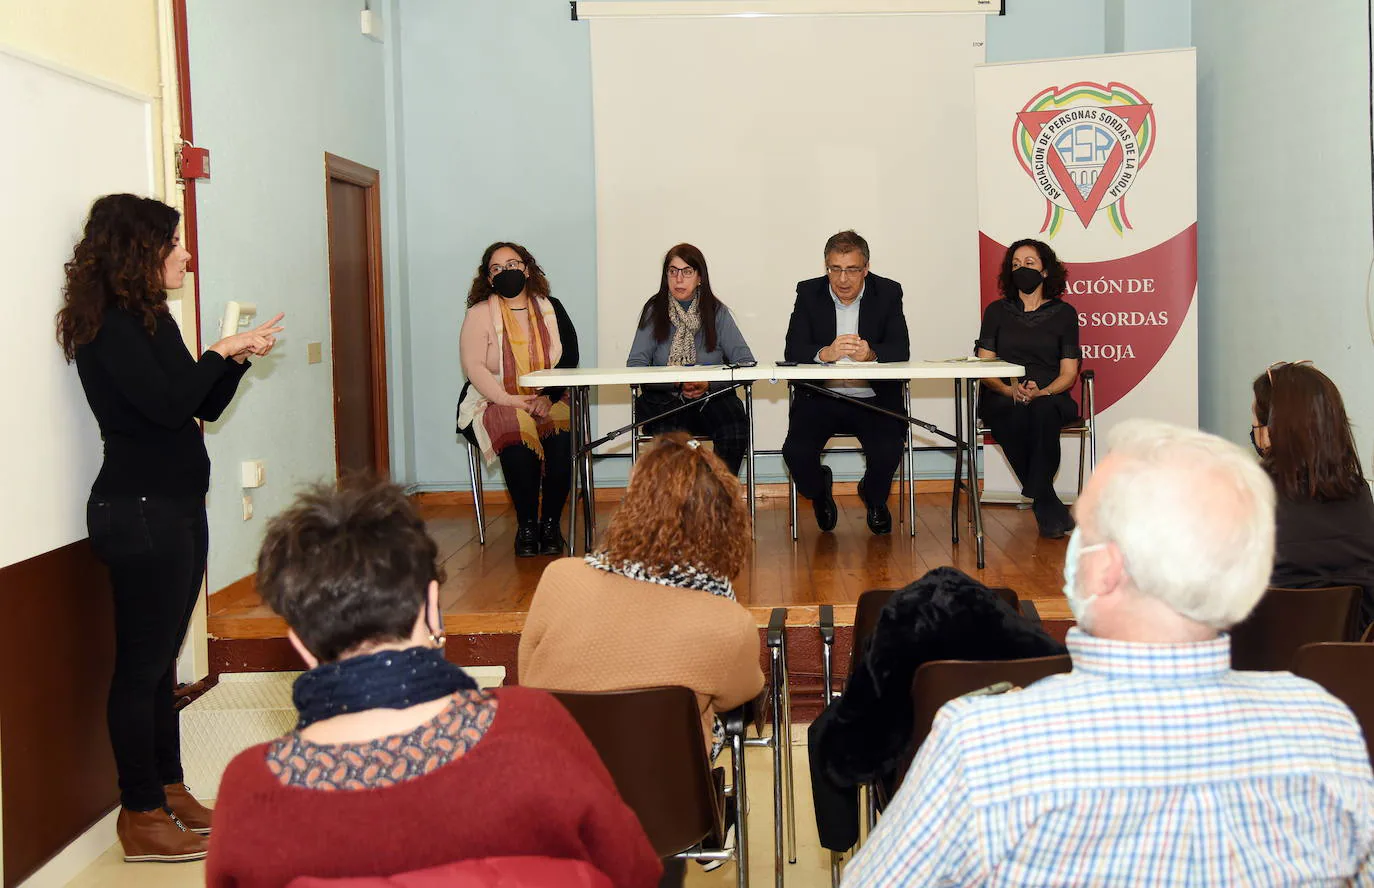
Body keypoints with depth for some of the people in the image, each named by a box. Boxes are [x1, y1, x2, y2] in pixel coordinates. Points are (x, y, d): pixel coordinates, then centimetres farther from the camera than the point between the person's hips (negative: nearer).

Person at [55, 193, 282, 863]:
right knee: (141, 663, -2)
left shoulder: (149, 317, 14)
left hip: (176, 507, 9)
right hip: (139, 512, -9)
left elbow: (205, 406, 17)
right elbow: (167, 405, -23)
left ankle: (168, 788, 24)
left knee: (160, 658, 15)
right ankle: (141, 815, 7)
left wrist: (239, 356, 3)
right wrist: (220, 352, -11)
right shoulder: (107, 323, -13)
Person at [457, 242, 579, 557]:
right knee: (517, 434, -34)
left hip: (548, 403, 2)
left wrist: (548, 397, -15)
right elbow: (474, 367, -6)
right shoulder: (479, 314, 4)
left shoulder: (552, 310, 12)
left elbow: (569, 361, 2)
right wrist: (508, 400, -20)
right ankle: (526, 525, -22)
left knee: (561, 434, -30)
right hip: (493, 402, -2)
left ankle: (551, 523, -19)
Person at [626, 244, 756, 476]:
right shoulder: (655, 311, 5)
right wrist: (678, 382, -19)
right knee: (669, 436, -35)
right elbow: (634, 365, -5)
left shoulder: (716, 311, 7)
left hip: (710, 398, 1)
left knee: (735, 429, -30)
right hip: (665, 399, -1)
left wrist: (709, 384, -19)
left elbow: (746, 362, -3)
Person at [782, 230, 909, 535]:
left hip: (873, 399, 0)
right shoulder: (809, 293, 1)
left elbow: (901, 350, -8)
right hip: (820, 398, 0)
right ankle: (819, 491, 16)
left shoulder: (888, 293, 1)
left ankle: (874, 497, 14)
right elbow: (792, 351, -9)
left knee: (888, 452, -26)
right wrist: (826, 354, -31)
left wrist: (870, 353, -31)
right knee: (796, 452, -24)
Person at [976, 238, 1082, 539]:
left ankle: (1039, 500, -28)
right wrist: (1010, 390, -15)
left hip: (1050, 398, 0)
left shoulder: (1063, 313, 12)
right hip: (1003, 398, 1)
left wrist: (1040, 392, -16)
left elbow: (1068, 373, 5)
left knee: (1042, 411, -38)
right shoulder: (997, 311, 15)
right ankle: (1050, 507, -27)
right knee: (1015, 413, -36)